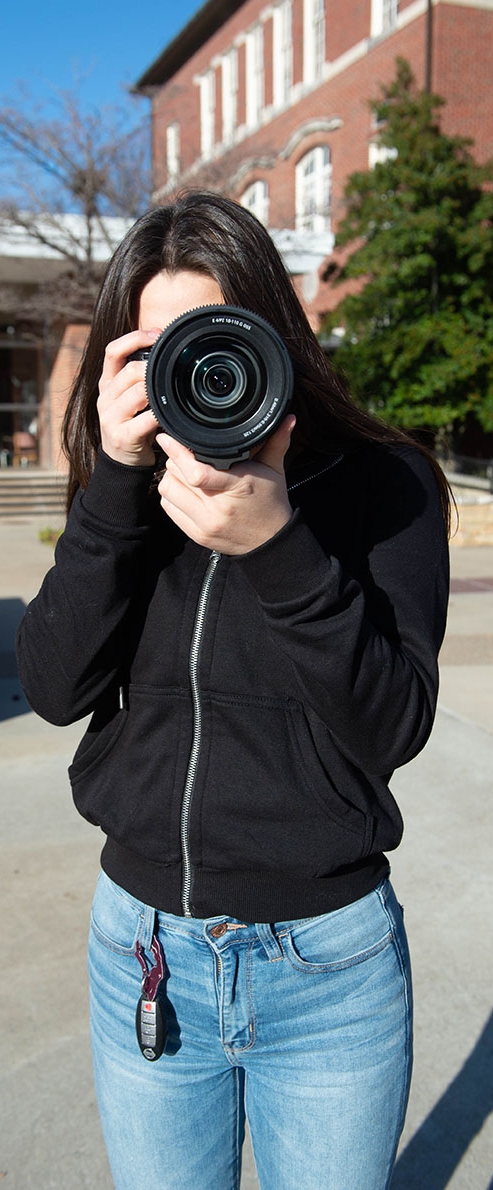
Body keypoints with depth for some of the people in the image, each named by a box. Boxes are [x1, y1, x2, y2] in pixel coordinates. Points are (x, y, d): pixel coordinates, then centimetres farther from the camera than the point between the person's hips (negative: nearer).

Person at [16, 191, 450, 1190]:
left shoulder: (382, 483, -10)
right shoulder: (134, 490, -1)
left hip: (330, 966, -2)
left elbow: (394, 726, -17)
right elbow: (56, 687, -11)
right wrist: (116, 482, -20)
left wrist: (279, 549, -30)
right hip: (144, 953, 3)